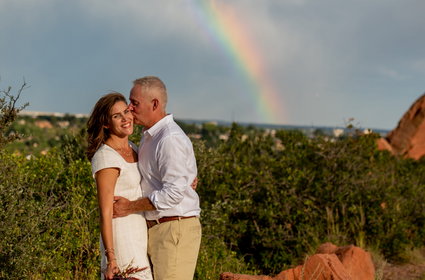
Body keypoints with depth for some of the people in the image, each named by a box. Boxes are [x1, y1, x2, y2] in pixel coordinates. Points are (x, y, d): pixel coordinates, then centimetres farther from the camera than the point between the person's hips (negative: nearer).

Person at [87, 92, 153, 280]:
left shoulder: (133, 149, 10)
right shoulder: (105, 157, -14)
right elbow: (105, 214, -17)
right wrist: (110, 258, -20)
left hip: (140, 235, 8)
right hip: (122, 237, -8)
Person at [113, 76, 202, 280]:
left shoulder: (171, 139, -17)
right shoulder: (148, 137, 15)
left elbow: (173, 192, -23)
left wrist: (130, 207, -16)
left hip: (174, 230, -10)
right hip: (155, 229, 10)